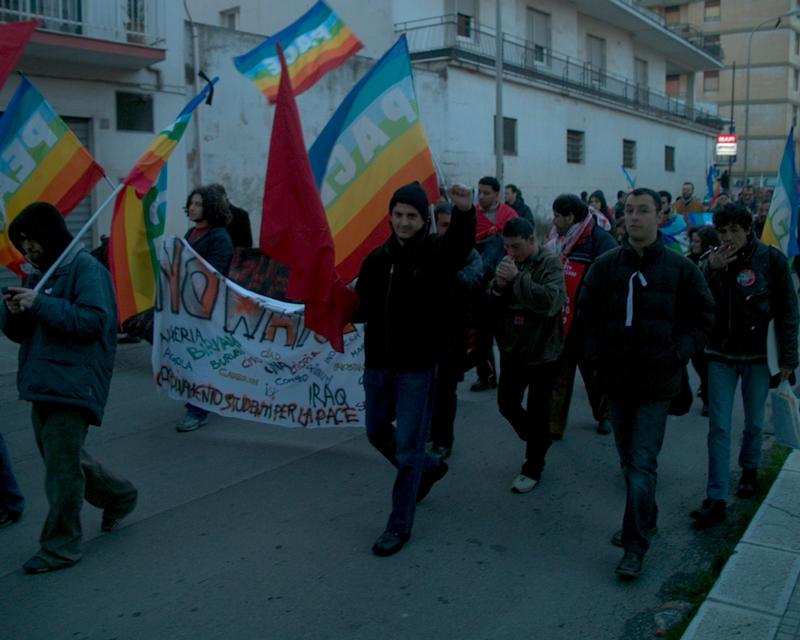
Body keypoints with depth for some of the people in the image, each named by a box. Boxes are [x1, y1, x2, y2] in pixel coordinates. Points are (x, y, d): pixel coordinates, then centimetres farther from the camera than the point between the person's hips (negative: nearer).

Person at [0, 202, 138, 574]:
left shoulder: (85, 268, -9)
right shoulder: (40, 273, 14)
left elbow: (92, 321, -19)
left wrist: (41, 304, -22)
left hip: (72, 385, -9)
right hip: (43, 383, 9)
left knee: (62, 467, -2)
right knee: (63, 460, 18)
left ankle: (60, 546, 11)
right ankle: (119, 497, 38)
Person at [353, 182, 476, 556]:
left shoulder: (437, 252, -10)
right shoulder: (378, 257, 5)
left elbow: (462, 241, -34)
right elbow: (362, 308, 12)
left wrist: (464, 212, -54)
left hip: (417, 368, -6)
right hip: (377, 364, 6)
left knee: (408, 448, 1)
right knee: (377, 432, 20)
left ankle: (400, 525, 17)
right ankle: (429, 467, 45)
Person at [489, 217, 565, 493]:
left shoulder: (550, 264, -15)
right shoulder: (509, 263, 2)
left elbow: (551, 301, -32)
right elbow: (490, 307, 4)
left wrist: (517, 278, -31)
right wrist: (498, 286, -17)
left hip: (541, 352, -6)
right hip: (512, 350, 6)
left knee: (537, 413, 6)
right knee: (507, 405, 16)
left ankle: (533, 468, 22)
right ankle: (537, 440, 42)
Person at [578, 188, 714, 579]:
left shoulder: (680, 268, -3)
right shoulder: (607, 265, 2)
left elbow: (703, 316, 5)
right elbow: (586, 312, 10)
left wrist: (678, 352, -6)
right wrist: (595, 352, -1)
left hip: (657, 381, -3)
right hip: (616, 378, 3)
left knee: (642, 463, -5)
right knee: (629, 459, 16)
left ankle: (635, 545, 3)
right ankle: (644, 520, 36)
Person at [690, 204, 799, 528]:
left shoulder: (771, 259, -9)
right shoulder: (712, 260, -1)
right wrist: (709, 270, -24)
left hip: (757, 355, -1)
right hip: (721, 355, 1)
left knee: (754, 422, 16)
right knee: (718, 428, -1)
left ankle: (749, 469, 44)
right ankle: (716, 499, 2)